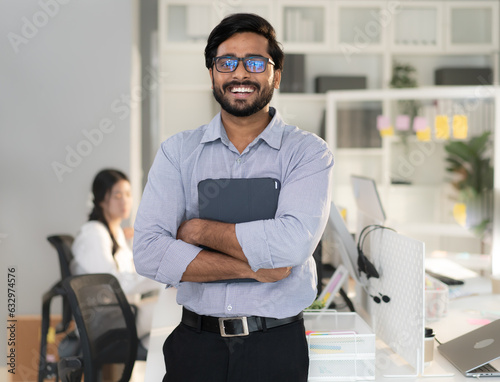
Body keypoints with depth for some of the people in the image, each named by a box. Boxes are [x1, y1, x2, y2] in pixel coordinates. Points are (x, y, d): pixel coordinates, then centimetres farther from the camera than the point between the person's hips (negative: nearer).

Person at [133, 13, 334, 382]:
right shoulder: (178, 151, 1)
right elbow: (148, 252, -11)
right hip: (195, 342, 1)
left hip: (277, 347, -1)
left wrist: (199, 230, -11)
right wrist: (252, 267, -15)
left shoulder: (308, 152, -4)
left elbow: (292, 242, -21)